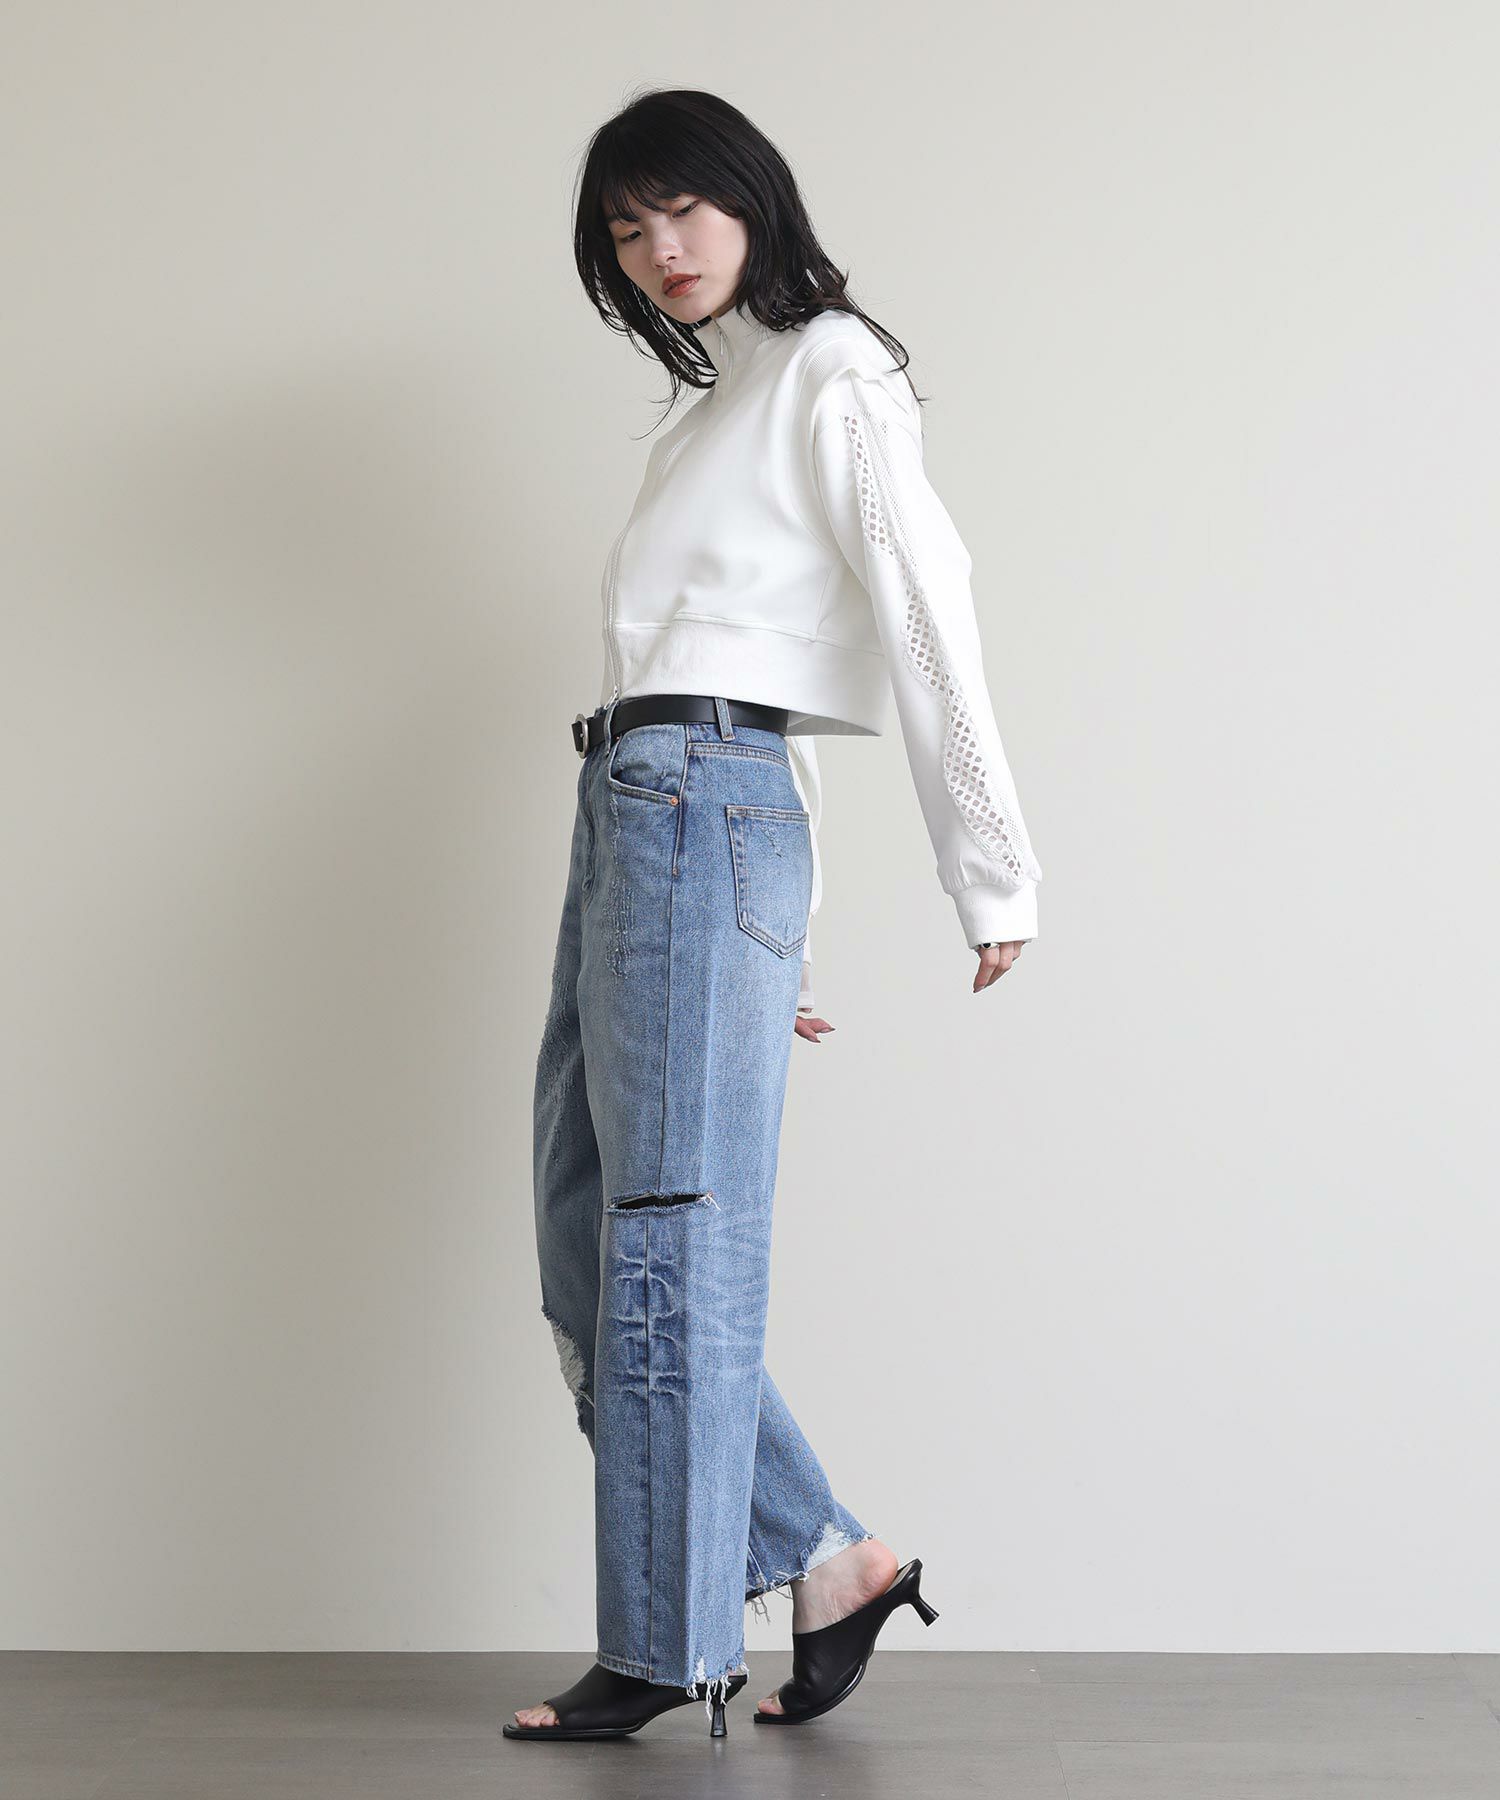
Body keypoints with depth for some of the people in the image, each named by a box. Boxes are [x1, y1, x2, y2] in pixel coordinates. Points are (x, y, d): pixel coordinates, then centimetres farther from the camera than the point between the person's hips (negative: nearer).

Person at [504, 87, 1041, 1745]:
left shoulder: (829, 370, 3)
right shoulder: (715, 412, 28)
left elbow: (925, 611, -7)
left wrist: (990, 875, -13)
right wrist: (769, 938, 18)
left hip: (702, 802, -9)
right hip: (630, 817, 9)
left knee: (666, 1247, -7)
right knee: (588, 1252, 6)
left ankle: (669, 1652, 2)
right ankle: (824, 1559, 12)